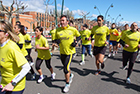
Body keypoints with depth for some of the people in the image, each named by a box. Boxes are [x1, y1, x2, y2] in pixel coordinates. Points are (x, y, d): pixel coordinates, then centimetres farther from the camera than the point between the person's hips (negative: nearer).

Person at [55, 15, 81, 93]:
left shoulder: (73, 29, -9)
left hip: (70, 52, -4)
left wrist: (76, 41, -10)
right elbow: (56, 39, 9)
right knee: (66, 67, 21)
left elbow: (78, 36, 8)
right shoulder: (58, 30, -2)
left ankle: (67, 84, 16)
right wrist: (56, 41, -14)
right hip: (62, 52, 4)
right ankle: (70, 75, 53)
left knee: (66, 69, -8)